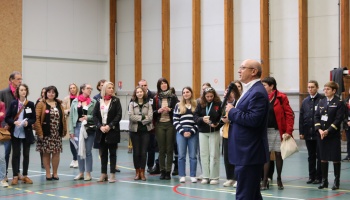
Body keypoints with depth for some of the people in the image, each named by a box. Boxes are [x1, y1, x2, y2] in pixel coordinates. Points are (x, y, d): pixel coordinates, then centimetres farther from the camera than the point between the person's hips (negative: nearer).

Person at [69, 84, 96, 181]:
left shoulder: (93, 102, -1)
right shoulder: (75, 102, 4)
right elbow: (71, 116, 4)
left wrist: (88, 117, -14)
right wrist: (71, 130, 0)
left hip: (89, 129, -2)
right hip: (78, 127, 2)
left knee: (88, 151, 3)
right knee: (79, 151, 9)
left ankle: (88, 173, 12)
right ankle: (81, 172, 20)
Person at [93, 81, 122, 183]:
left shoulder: (116, 101, 0)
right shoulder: (99, 102, 7)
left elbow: (119, 115, -7)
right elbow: (95, 116, 3)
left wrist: (110, 126, -14)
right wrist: (100, 126, -11)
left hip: (112, 130, -3)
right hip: (101, 131, 3)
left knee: (112, 152, 2)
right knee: (103, 153, 9)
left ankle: (112, 174, 5)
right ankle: (103, 173, 16)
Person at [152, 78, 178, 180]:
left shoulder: (173, 97, 3)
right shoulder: (156, 98, 7)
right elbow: (152, 112, 8)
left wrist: (170, 110, -13)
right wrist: (159, 111, -11)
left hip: (170, 124, -1)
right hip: (159, 125, 1)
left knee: (169, 149, 0)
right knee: (161, 149, 3)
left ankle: (168, 171, 6)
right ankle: (162, 171, 10)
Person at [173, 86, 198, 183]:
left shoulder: (196, 105, 5)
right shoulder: (178, 106, 8)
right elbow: (175, 120, 4)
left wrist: (192, 132, -7)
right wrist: (182, 131, -6)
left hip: (193, 133, -1)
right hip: (181, 133, 1)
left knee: (193, 155, 1)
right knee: (181, 155, 1)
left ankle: (193, 176, 7)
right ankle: (182, 176, 8)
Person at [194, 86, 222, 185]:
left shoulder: (219, 104, -6)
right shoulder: (200, 104, 2)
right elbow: (195, 117, -2)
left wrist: (217, 124, -23)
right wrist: (202, 119, -21)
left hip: (214, 132, -3)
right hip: (202, 132, 3)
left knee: (214, 155, 0)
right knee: (204, 154, 6)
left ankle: (214, 177, 7)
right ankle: (206, 176, 14)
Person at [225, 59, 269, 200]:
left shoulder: (258, 92, -17)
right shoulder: (250, 90, 16)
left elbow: (253, 119, -27)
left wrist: (232, 111, -16)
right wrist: (232, 113, 3)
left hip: (249, 153, -11)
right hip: (247, 152, 11)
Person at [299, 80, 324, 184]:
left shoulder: (322, 100, -6)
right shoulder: (305, 101, 11)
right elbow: (301, 117, 10)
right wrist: (301, 132, 5)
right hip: (308, 133, 5)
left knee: (319, 156, 3)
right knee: (311, 156, 12)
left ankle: (319, 177, 10)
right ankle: (311, 176, 18)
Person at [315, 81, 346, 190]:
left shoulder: (339, 103, -5)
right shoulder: (321, 102, 10)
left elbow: (339, 119, -11)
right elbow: (317, 116, 7)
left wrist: (328, 131, -17)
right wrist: (319, 129, -8)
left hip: (333, 135, -5)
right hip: (321, 135, 5)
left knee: (335, 158, 1)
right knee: (323, 158, 9)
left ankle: (336, 181, 10)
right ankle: (324, 180, 17)